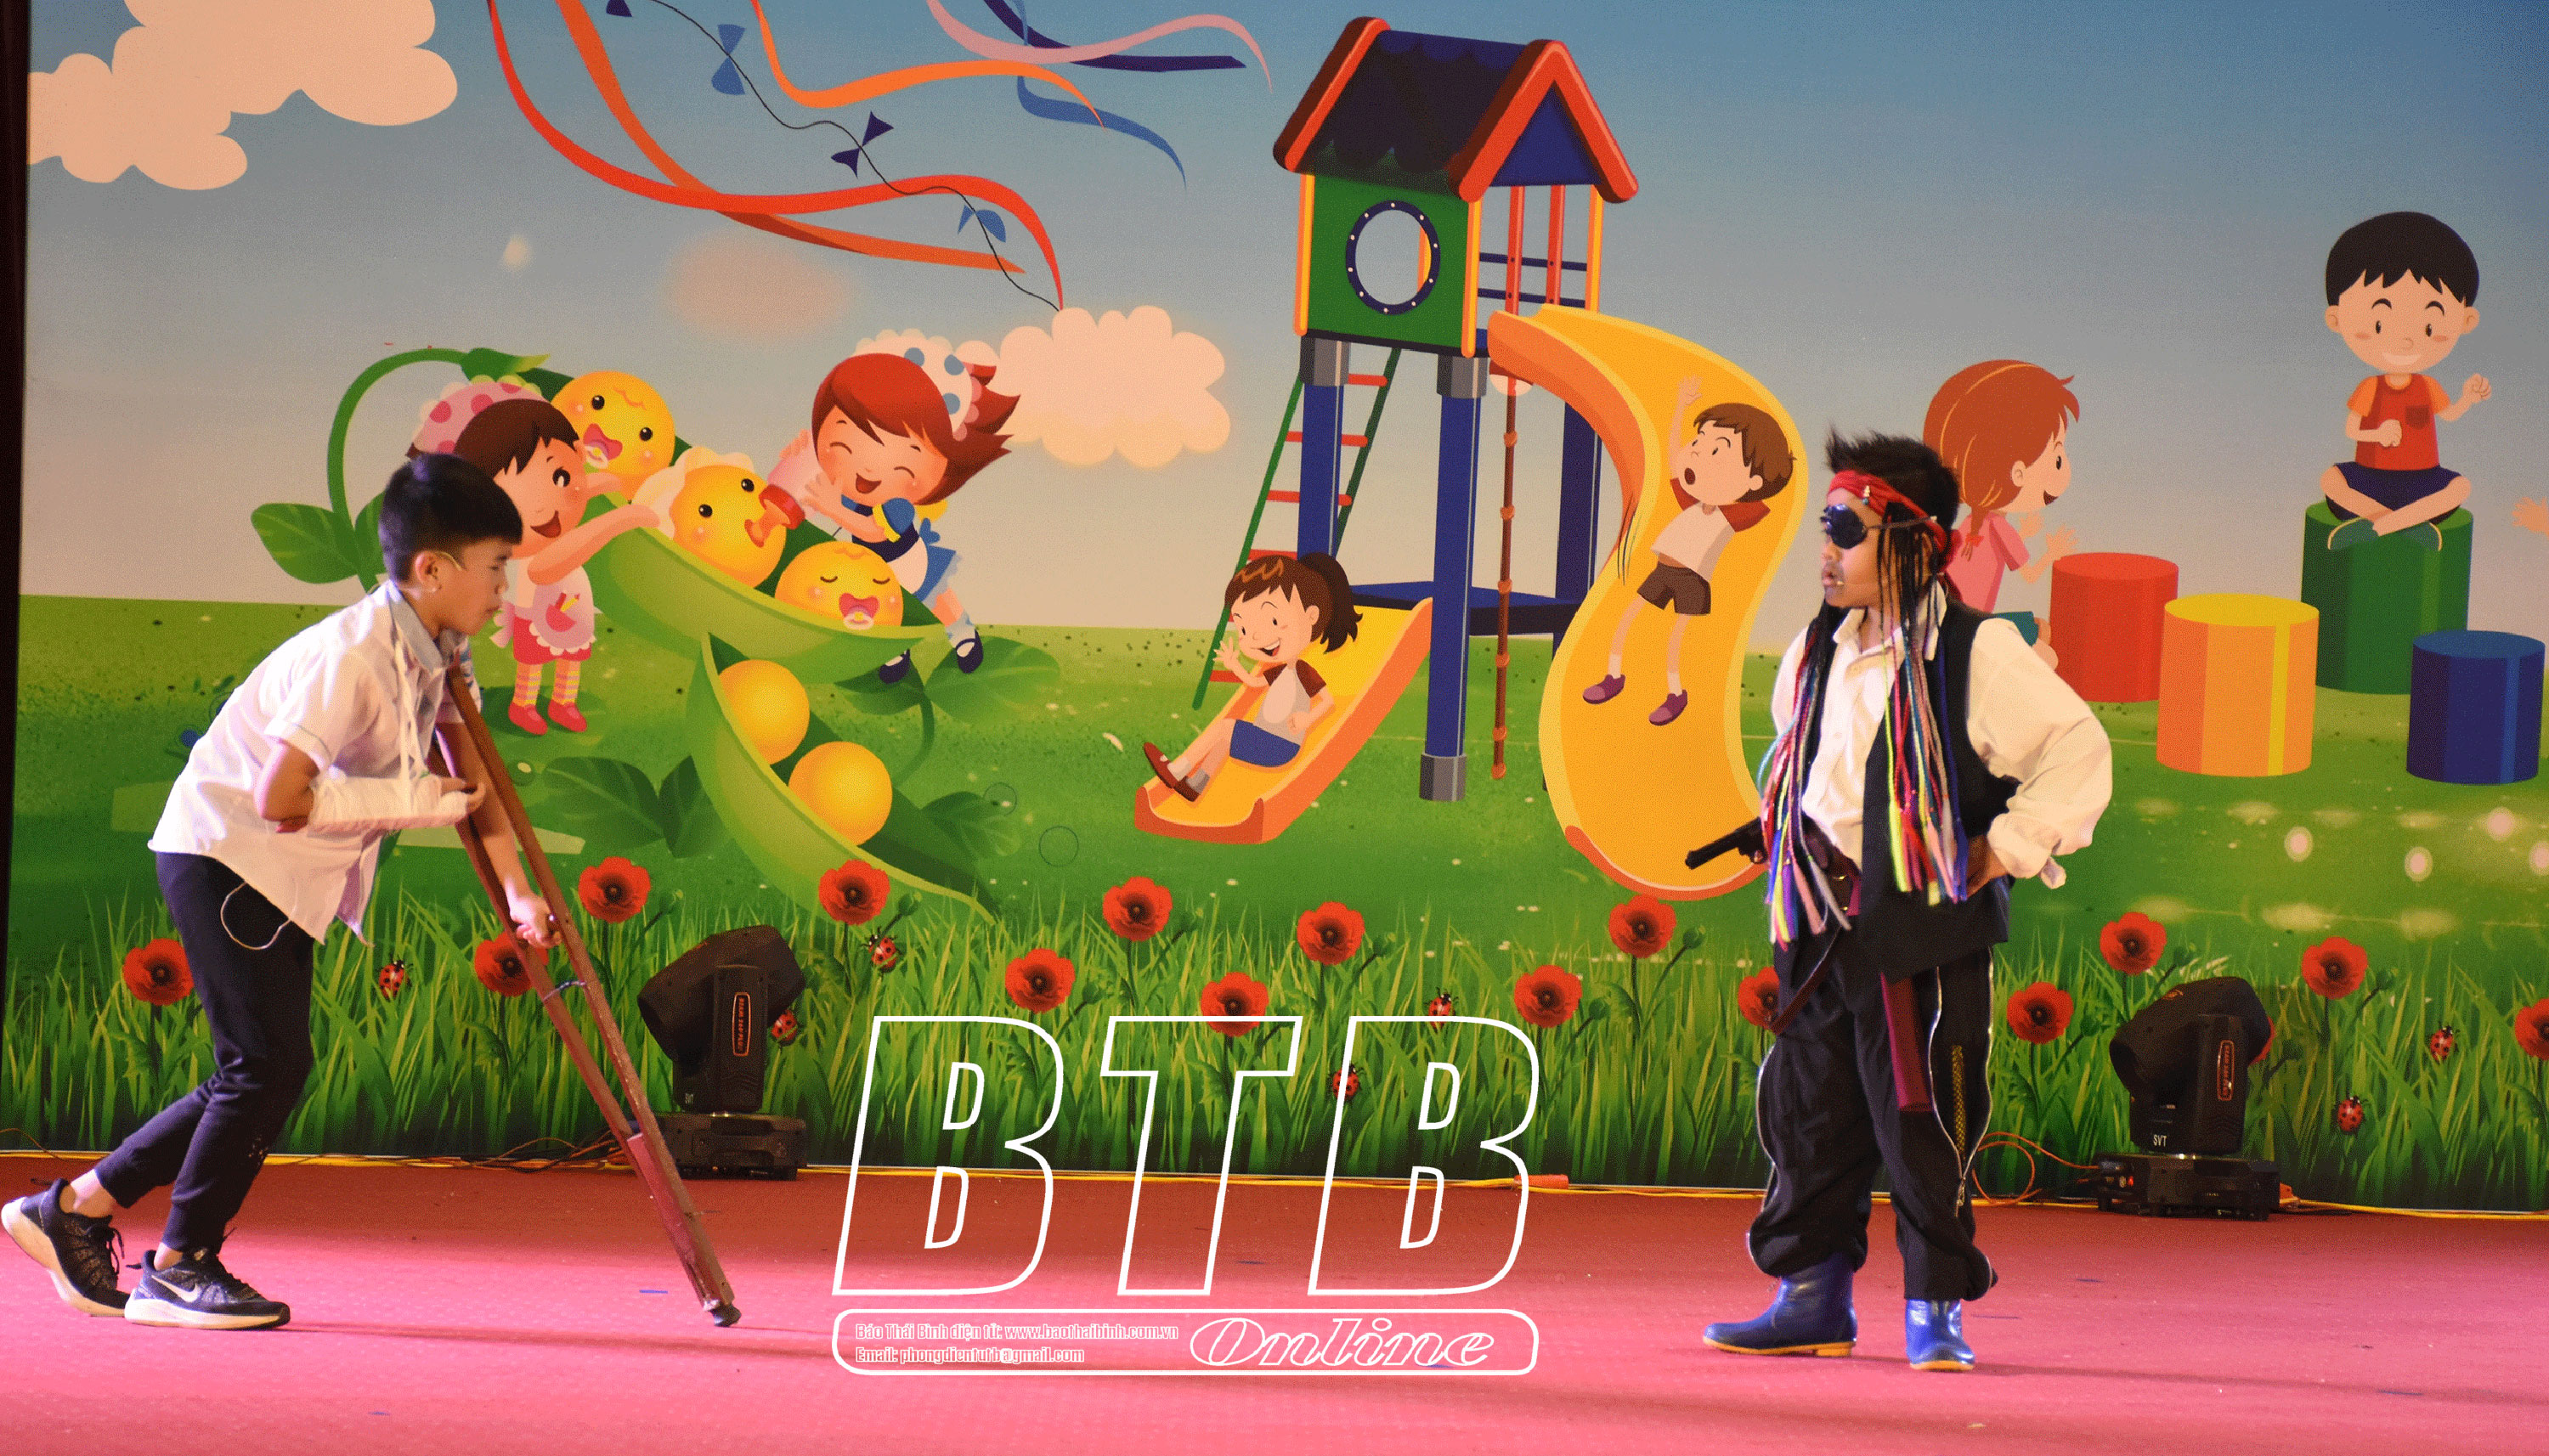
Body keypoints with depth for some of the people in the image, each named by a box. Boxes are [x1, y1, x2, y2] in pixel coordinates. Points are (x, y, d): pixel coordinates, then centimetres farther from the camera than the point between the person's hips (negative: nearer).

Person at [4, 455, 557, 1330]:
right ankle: (179, 1266, 0)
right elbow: (283, 799, -30)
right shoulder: (351, 655, -25)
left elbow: (472, 773, 14)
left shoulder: (440, 653, 3)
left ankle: (76, 1208, 17)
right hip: (224, 853, -9)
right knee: (268, 1064, -12)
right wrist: (418, 800, -23)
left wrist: (516, 892, 5)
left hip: (290, 879, 9)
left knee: (264, 1076, 8)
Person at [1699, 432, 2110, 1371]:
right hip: (1821, 935, 6)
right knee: (1809, 1116, 9)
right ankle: (1814, 1301, 20)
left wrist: (2006, 850, -8)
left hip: (1926, 937, -6)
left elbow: (2077, 750, -6)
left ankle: (1937, 1312, 5)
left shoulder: (1975, 655, -10)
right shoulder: (1815, 656, 11)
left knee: (1924, 1125, -4)